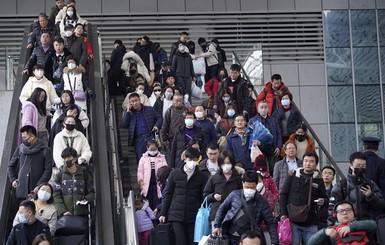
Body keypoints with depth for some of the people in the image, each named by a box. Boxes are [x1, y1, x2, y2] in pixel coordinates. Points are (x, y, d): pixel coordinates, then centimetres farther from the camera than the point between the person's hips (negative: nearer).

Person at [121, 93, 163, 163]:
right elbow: (123, 125, 1)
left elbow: (159, 118, 16)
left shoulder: (149, 109, 12)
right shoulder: (129, 113, 12)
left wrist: (156, 126, -5)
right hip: (138, 140, 1)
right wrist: (128, 112, -3)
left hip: (150, 137, -1)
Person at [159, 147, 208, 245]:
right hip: (176, 216, 0)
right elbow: (167, 194, 8)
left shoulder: (201, 177, 4)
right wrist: (163, 214, 6)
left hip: (193, 218, 0)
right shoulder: (175, 174, 4)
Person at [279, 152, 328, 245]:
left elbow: (325, 199, 16)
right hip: (293, 222, -2)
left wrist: (323, 201, -9)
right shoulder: (292, 176, 5)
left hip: (311, 224, 2)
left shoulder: (318, 180, 10)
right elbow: (283, 195, 4)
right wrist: (283, 214, -5)